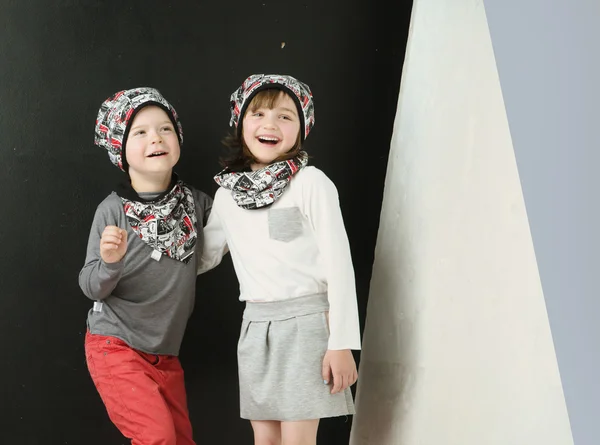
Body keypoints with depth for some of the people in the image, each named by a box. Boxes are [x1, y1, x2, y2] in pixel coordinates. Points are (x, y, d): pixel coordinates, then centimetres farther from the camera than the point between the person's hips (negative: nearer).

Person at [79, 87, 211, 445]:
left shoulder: (195, 201, -2)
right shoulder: (113, 211, -13)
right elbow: (92, 288, -10)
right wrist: (109, 262, -31)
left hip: (166, 353, 5)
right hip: (115, 346, -5)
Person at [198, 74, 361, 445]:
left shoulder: (310, 182, -7)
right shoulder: (228, 191, 9)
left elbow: (339, 261, -8)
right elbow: (202, 257, 19)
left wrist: (342, 343, -12)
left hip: (305, 321, -5)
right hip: (255, 326, 5)